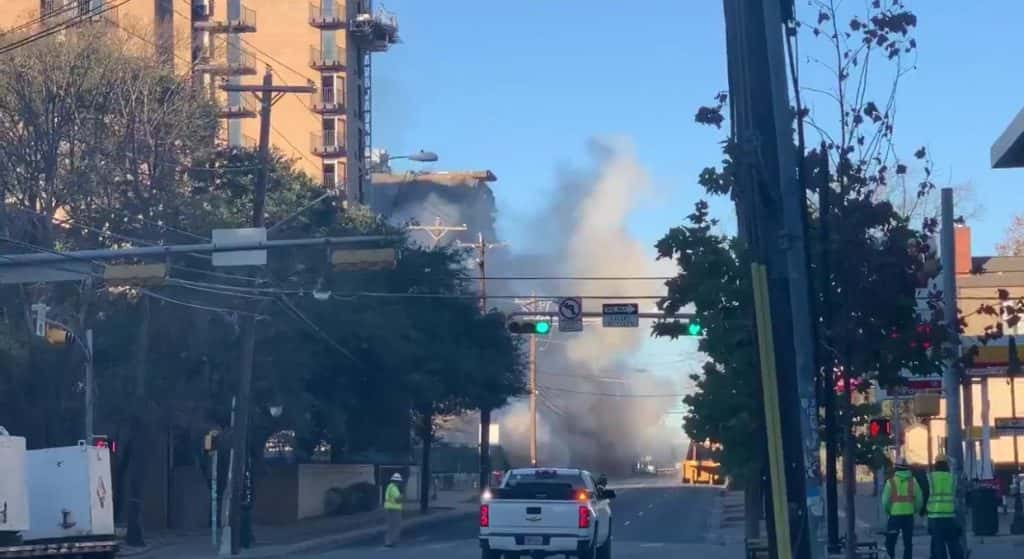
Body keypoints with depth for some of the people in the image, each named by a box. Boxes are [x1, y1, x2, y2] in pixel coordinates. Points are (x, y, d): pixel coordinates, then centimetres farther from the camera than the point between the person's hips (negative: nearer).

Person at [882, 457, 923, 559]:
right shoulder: (913, 481, 3)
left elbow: (885, 500, -5)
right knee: (908, 542, 9)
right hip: (909, 515, 2)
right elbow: (919, 500, 2)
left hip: (895, 515, -2)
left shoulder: (891, 481, -3)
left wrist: (888, 511, 13)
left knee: (890, 541, 5)